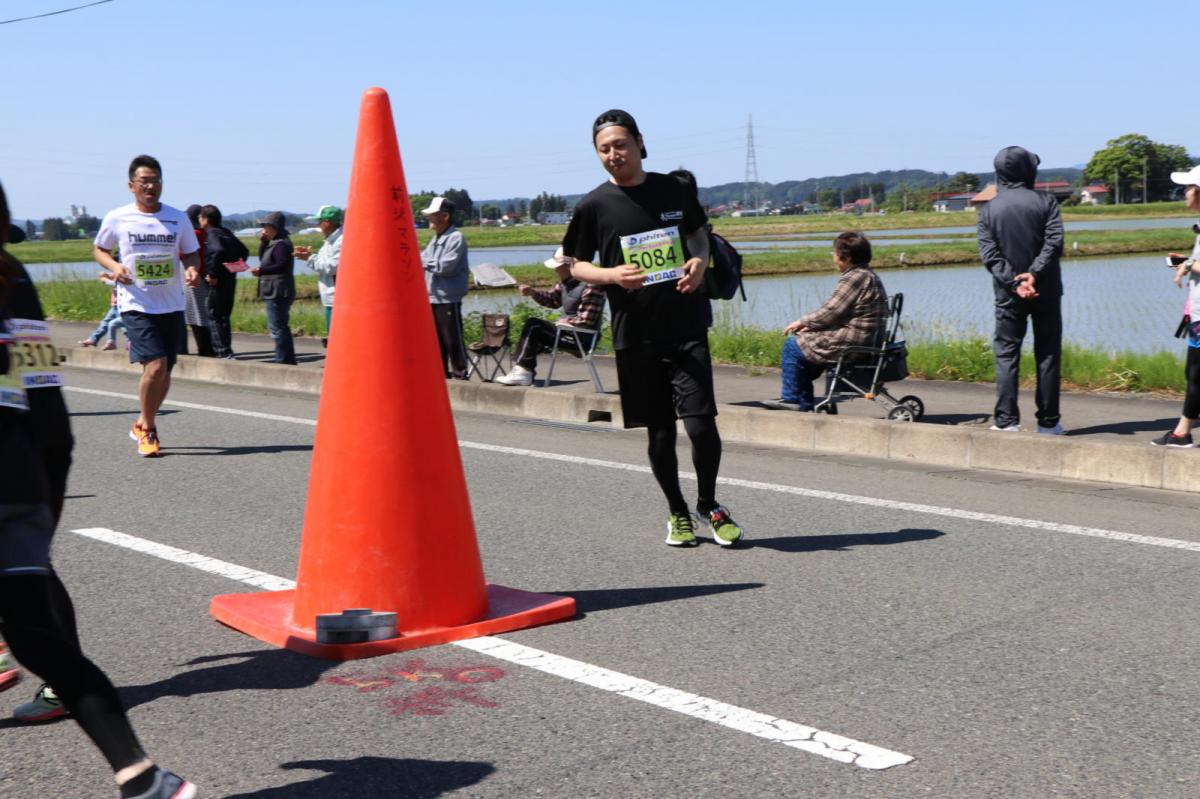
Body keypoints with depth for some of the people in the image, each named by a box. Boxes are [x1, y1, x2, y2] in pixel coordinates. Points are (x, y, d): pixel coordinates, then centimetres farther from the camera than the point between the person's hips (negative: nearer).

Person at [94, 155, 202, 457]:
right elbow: (99, 249, 13)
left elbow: (191, 253, 13)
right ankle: (148, 429, 5)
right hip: (136, 305, -3)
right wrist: (114, 266, -8)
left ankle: (143, 424, 32)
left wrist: (193, 269, -10)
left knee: (165, 372, 9)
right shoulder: (117, 218, -1)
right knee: (155, 366, -17)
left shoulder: (178, 218, 4)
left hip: (172, 306, 3)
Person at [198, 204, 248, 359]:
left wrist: (213, 274, -24)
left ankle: (224, 352, -4)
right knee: (224, 316, 15)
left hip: (217, 282, -9)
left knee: (215, 316, -3)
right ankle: (225, 351, 19)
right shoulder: (226, 232, 14)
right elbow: (244, 251, 18)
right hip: (230, 280, 9)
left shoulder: (211, 234, -12)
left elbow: (218, 251, -31)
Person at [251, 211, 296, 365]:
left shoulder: (281, 244, -14)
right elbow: (262, 257, 22)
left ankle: (283, 358, -9)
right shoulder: (274, 243, 17)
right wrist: (263, 241, 10)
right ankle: (288, 358, 21)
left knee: (277, 327, -10)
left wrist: (262, 271, -20)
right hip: (275, 291, 11)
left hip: (277, 292, -11)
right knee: (281, 326, 16)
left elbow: (282, 266, -22)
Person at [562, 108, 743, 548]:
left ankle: (709, 504, 17)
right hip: (635, 334, 0)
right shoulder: (594, 206, 1)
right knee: (660, 431, 8)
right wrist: (612, 274, -14)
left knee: (701, 423, -8)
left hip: (686, 326, 0)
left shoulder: (674, 190, 5)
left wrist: (700, 261, -2)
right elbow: (577, 266, 7)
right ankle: (677, 512, 27)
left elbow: (699, 233, 20)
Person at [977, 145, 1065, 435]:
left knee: (1006, 354, 6)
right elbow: (1055, 242, -14)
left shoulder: (988, 210, 2)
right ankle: (1048, 422, 6)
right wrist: (1034, 273, -17)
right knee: (1048, 354, 5)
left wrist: (1013, 283, -12)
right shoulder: (1045, 202, -2)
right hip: (1046, 291, -1)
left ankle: (1006, 420, -2)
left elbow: (989, 254, -7)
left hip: (1009, 294, 1)